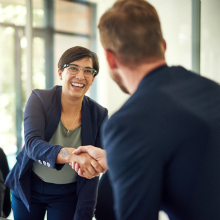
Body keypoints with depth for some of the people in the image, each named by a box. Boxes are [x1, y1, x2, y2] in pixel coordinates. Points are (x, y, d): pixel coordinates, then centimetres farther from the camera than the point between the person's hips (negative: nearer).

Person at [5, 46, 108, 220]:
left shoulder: (99, 114, -12)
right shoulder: (39, 99, -14)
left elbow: (92, 174, -10)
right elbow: (31, 143, -30)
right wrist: (70, 155, -49)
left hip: (67, 195, 0)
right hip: (29, 187, 0)